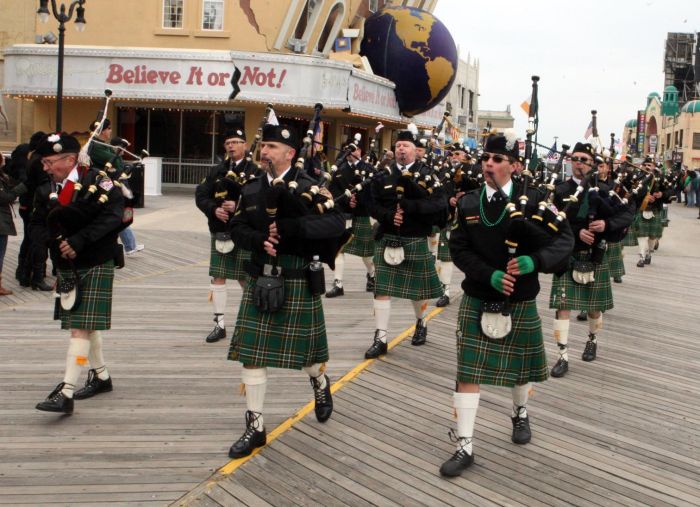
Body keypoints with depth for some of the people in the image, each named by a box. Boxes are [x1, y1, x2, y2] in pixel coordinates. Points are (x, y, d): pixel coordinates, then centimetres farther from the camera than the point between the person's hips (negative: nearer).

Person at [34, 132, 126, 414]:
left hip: (95, 266, -7)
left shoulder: (96, 181, -12)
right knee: (85, 325, 18)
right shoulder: (50, 189, 7)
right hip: (67, 268, 7)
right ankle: (101, 377, 35)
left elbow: (113, 215, -21)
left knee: (81, 327, -9)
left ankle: (66, 393, -12)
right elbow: (46, 224, 12)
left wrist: (79, 240, -26)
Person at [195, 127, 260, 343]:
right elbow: (200, 195, 6)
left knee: (246, 279, 3)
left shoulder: (255, 171, 0)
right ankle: (220, 324, 12)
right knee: (218, 278, 4)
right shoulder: (216, 171, 13)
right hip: (220, 233, 4)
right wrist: (214, 209, -12)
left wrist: (238, 206, -22)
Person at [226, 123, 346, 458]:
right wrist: (258, 240, -14)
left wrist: (290, 227, -27)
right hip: (260, 279, 4)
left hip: (298, 282, -4)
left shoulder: (308, 187, -8)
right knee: (251, 352, 1)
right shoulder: (252, 189, 7)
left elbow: (337, 223, -19)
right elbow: (237, 227, 7)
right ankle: (255, 427, 10)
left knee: (303, 349, 10)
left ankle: (320, 383, 45)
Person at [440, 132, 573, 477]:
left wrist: (533, 261, -29)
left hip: (519, 302, 0)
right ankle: (464, 446, 2)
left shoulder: (532, 200, -8)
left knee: (518, 364, 18)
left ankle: (520, 414, 48)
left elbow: (564, 239, -11)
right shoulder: (468, 204, -1)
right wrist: (491, 276, -21)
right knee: (468, 370, -4)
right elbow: (459, 249, -5)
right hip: (476, 301, 1)